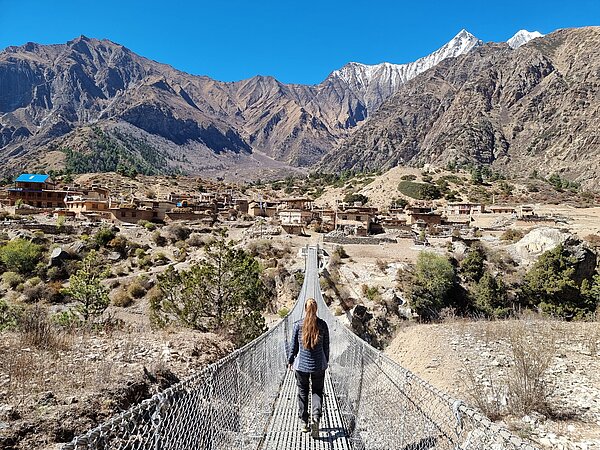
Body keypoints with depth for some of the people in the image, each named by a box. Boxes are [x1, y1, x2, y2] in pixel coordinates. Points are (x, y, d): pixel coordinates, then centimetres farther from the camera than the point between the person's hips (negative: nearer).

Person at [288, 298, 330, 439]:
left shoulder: (298, 325, -9)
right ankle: (316, 418, -9)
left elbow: (294, 346, -2)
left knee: (302, 392, 15)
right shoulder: (322, 325, -6)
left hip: (301, 364, 0)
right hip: (319, 365, 0)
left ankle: (304, 423, 22)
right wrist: (326, 361, 16)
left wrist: (290, 361, 12)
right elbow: (326, 346, 2)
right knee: (317, 391, 12)